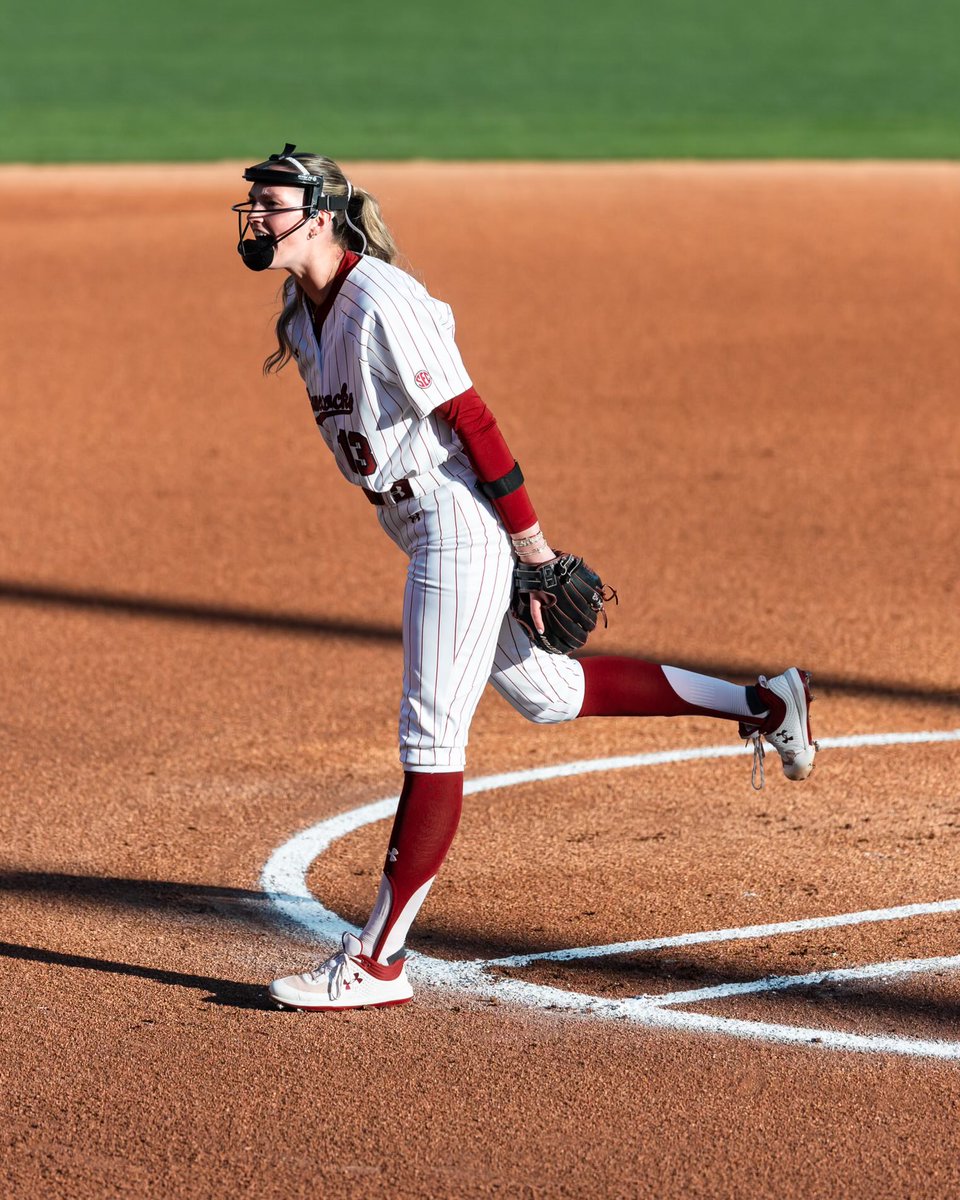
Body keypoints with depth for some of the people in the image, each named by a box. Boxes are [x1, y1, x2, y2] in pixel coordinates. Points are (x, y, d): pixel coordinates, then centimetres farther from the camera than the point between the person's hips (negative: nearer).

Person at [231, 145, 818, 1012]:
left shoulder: (383, 304, -21)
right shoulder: (302, 309, 6)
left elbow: (470, 417, -21)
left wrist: (531, 544, -19)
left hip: (461, 525, -10)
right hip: (417, 526, 10)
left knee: (430, 737, -7)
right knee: (546, 695, 20)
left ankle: (378, 961, -6)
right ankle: (761, 705, 33)